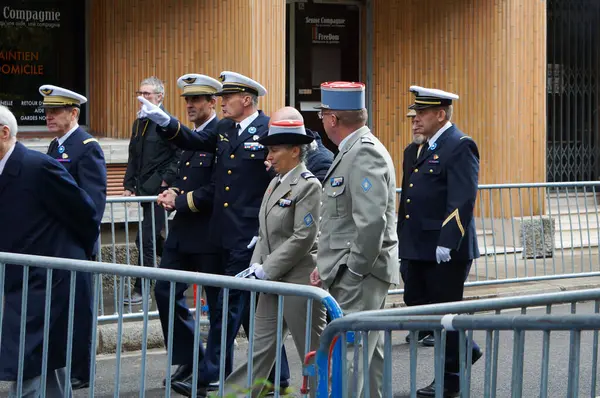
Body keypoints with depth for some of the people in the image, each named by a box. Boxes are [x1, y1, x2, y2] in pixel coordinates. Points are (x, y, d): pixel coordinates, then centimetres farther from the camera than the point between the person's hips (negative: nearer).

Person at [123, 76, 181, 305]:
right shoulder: (139, 124, 15)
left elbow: (181, 156, -13)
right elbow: (133, 158, 20)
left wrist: (166, 180, -16)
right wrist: (129, 186, 11)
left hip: (159, 192, -9)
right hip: (144, 191, 9)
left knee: (145, 240, -9)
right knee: (153, 239, 16)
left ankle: (140, 290, -4)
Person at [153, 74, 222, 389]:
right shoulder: (186, 135, 14)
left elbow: (217, 191, -21)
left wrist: (181, 201, -15)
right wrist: (172, 193, 2)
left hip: (210, 233, -9)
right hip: (182, 232, 9)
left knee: (217, 302, 4)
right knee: (165, 291, 7)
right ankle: (187, 359, 19)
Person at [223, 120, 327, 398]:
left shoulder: (308, 185, -13)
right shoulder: (276, 182, 12)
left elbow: (303, 238, -19)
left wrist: (267, 269, -16)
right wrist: (257, 265, 1)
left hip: (299, 279, -8)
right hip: (274, 280, 8)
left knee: (313, 350, 2)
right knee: (260, 348, 9)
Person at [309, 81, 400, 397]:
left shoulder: (365, 154, -17)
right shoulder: (354, 151, 15)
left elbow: (372, 221, -26)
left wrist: (354, 271, -19)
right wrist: (325, 264, 12)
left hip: (358, 276, -11)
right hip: (355, 275, 11)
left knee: (347, 363, -12)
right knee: (368, 357, 16)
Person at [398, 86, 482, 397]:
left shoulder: (459, 147, -12)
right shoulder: (420, 149, 15)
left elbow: (463, 200, -20)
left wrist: (447, 243, -25)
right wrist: (406, 242, 17)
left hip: (447, 250, -9)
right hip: (418, 248, 9)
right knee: (416, 302, 12)